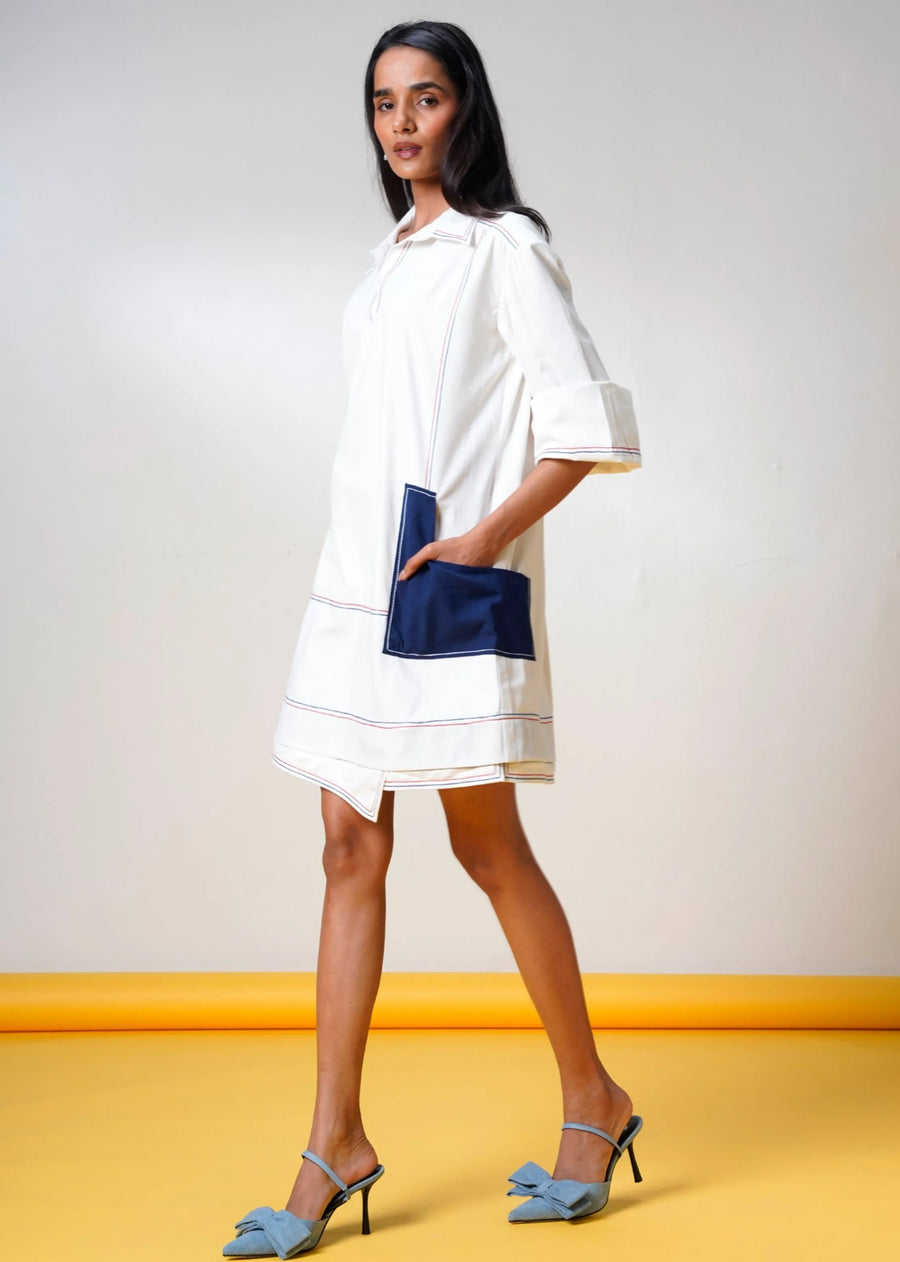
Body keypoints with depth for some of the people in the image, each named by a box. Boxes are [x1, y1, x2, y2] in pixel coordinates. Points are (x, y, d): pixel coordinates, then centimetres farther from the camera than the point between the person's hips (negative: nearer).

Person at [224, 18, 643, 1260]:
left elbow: (589, 423, -10)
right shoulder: (390, 258, 19)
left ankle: (593, 1099, 17)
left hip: (450, 580, -7)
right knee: (352, 851, 4)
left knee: (487, 844, -1)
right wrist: (361, 570, 14)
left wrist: (487, 538, -14)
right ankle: (335, 1145, 9)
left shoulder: (503, 247, -3)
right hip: (360, 578, 7)